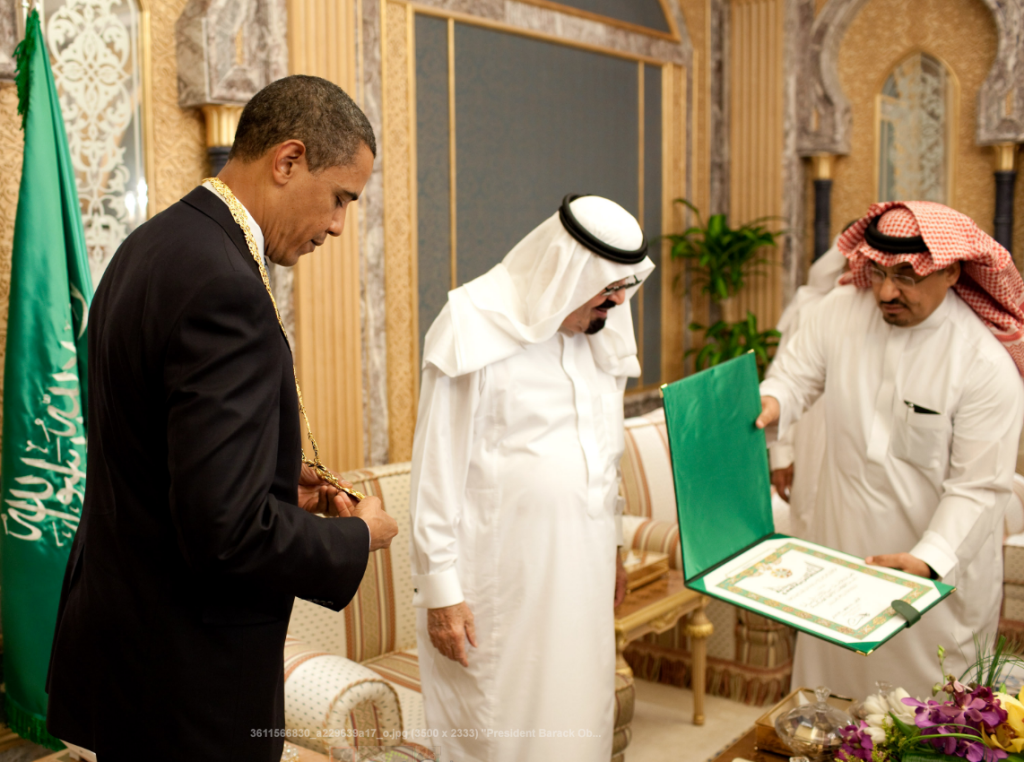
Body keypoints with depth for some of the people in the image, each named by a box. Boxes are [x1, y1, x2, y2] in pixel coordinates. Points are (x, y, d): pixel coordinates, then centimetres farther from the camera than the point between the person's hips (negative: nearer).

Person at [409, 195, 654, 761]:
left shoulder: (601, 330, 10)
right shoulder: (476, 328, -11)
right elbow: (437, 467, -10)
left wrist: (613, 550, 21)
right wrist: (439, 588, -12)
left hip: (581, 569, 6)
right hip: (500, 576, -6)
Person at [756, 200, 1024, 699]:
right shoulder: (842, 310, -8)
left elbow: (979, 486, -18)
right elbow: (797, 373, 3)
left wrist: (928, 559, -30)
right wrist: (772, 401, -21)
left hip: (940, 560, -3)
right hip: (840, 545, 4)